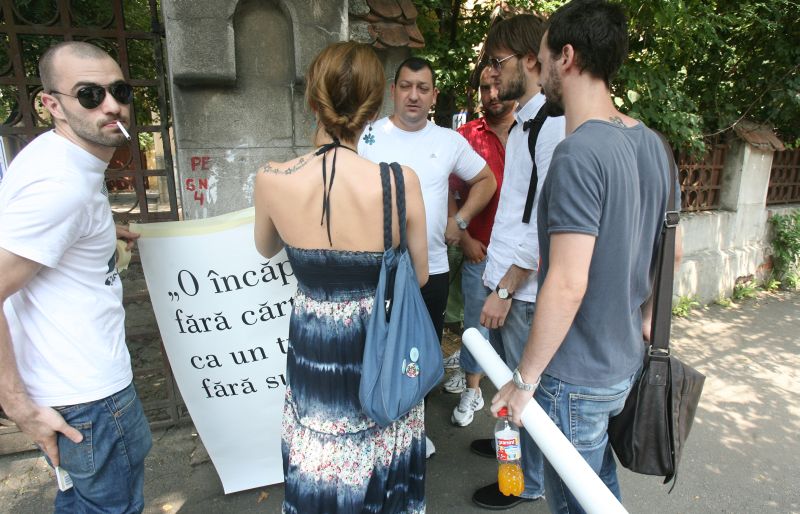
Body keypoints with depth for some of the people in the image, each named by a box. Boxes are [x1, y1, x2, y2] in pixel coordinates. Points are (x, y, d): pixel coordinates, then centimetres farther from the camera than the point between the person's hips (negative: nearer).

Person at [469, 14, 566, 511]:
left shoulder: (554, 125, -18)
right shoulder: (522, 124, 12)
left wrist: (506, 289, -18)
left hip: (524, 289, -9)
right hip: (505, 276, 9)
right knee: (509, 373, 24)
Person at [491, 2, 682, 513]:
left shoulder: (579, 153, -25)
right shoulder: (651, 143, 3)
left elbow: (567, 286, -28)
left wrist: (527, 377, -17)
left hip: (575, 376, -8)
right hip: (625, 362, 8)